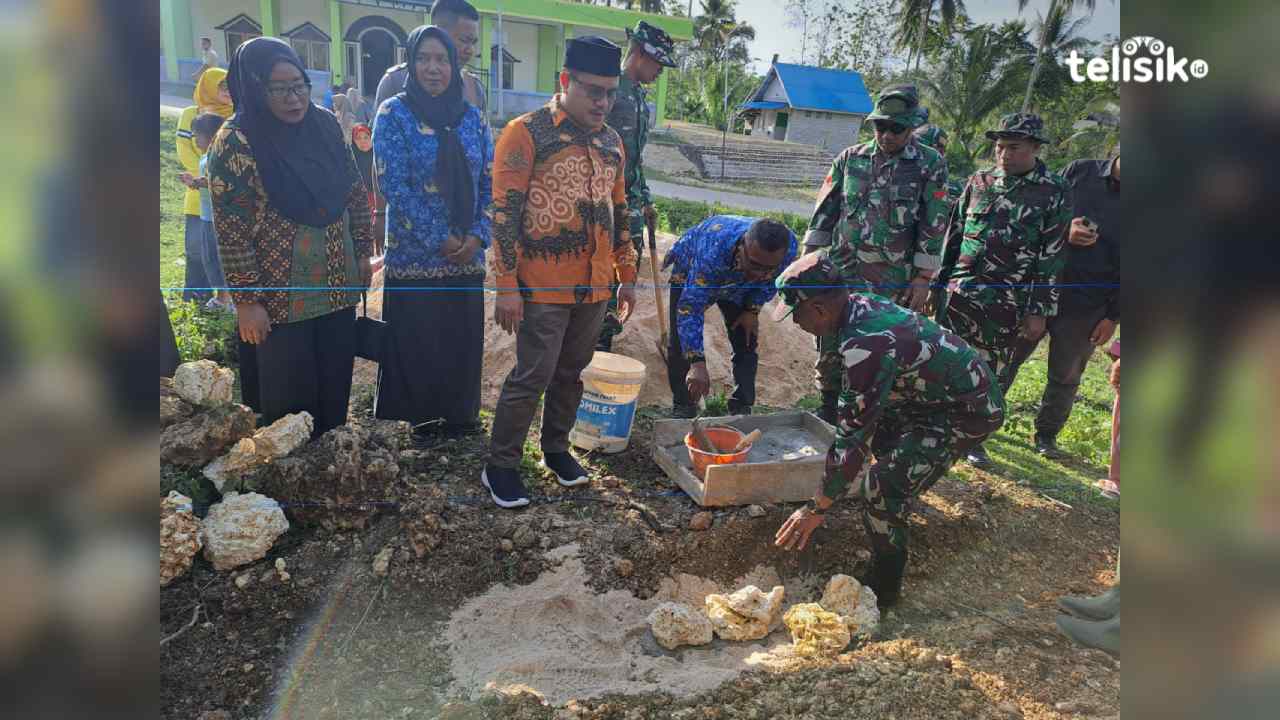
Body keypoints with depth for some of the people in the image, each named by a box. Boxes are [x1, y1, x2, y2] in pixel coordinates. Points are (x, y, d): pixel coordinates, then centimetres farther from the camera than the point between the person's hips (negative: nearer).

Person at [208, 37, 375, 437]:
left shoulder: (325, 123, 2)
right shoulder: (235, 142, -13)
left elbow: (355, 192, 11)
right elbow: (231, 230, -14)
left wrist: (363, 251, 8)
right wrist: (246, 300, -14)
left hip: (338, 286, 5)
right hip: (281, 296, -5)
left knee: (336, 388, 15)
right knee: (289, 397, 7)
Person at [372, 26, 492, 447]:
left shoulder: (472, 118, 7)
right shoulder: (394, 114, -5)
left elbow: (490, 183, 6)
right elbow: (394, 187, -12)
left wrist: (478, 236, -8)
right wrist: (440, 240, -15)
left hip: (468, 256, 4)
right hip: (415, 255, -4)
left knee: (464, 338, 11)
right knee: (418, 342, 5)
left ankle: (460, 413, 29)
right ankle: (422, 418, 22)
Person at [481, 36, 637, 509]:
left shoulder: (611, 142, 11)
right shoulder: (526, 133, -9)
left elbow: (619, 212, 18)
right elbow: (504, 211, -12)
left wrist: (627, 275, 16)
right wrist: (507, 286, -16)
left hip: (594, 286, 6)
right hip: (543, 286, -6)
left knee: (571, 372, 15)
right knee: (532, 377, -1)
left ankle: (556, 448, 32)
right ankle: (500, 466, 14)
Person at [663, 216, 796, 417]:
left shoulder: (789, 247, -34)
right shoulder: (714, 250, -49)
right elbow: (690, 307, -48)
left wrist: (753, 310, -15)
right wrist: (697, 363, -55)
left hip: (739, 288, 4)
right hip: (690, 273, -3)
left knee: (746, 345, -2)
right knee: (681, 343, -10)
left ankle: (742, 408, 10)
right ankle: (682, 406, 6)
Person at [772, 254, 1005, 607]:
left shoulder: (867, 345, -32)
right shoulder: (861, 303, -4)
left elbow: (853, 435, -29)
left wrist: (816, 509, -22)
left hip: (968, 410, -10)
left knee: (881, 488, -16)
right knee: (874, 419, 24)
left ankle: (883, 588, 2)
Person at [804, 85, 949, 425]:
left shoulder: (930, 165, -1)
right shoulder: (851, 158, 6)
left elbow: (933, 225, -3)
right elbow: (825, 211, 10)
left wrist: (923, 279, -6)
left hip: (893, 286, -3)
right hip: (840, 276, 3)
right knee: (830, 349, 9)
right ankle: (828, 413, 27)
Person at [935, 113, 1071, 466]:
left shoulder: (1054, 193, -3)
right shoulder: (979, 182, 6)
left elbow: (1051, 257, -4)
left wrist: (1039, 311, -7)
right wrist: (938, 284, 11)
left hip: (1005, 304, -2)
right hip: (959, 292, 2)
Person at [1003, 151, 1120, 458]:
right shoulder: (1079, 171, 1)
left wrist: (1113, 316, -2)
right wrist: (1063, 231, -16)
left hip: (1084, 308, 0)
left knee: (1066, 376, 11)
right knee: (1005, 358, 9)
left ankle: (1047, 434, 30)